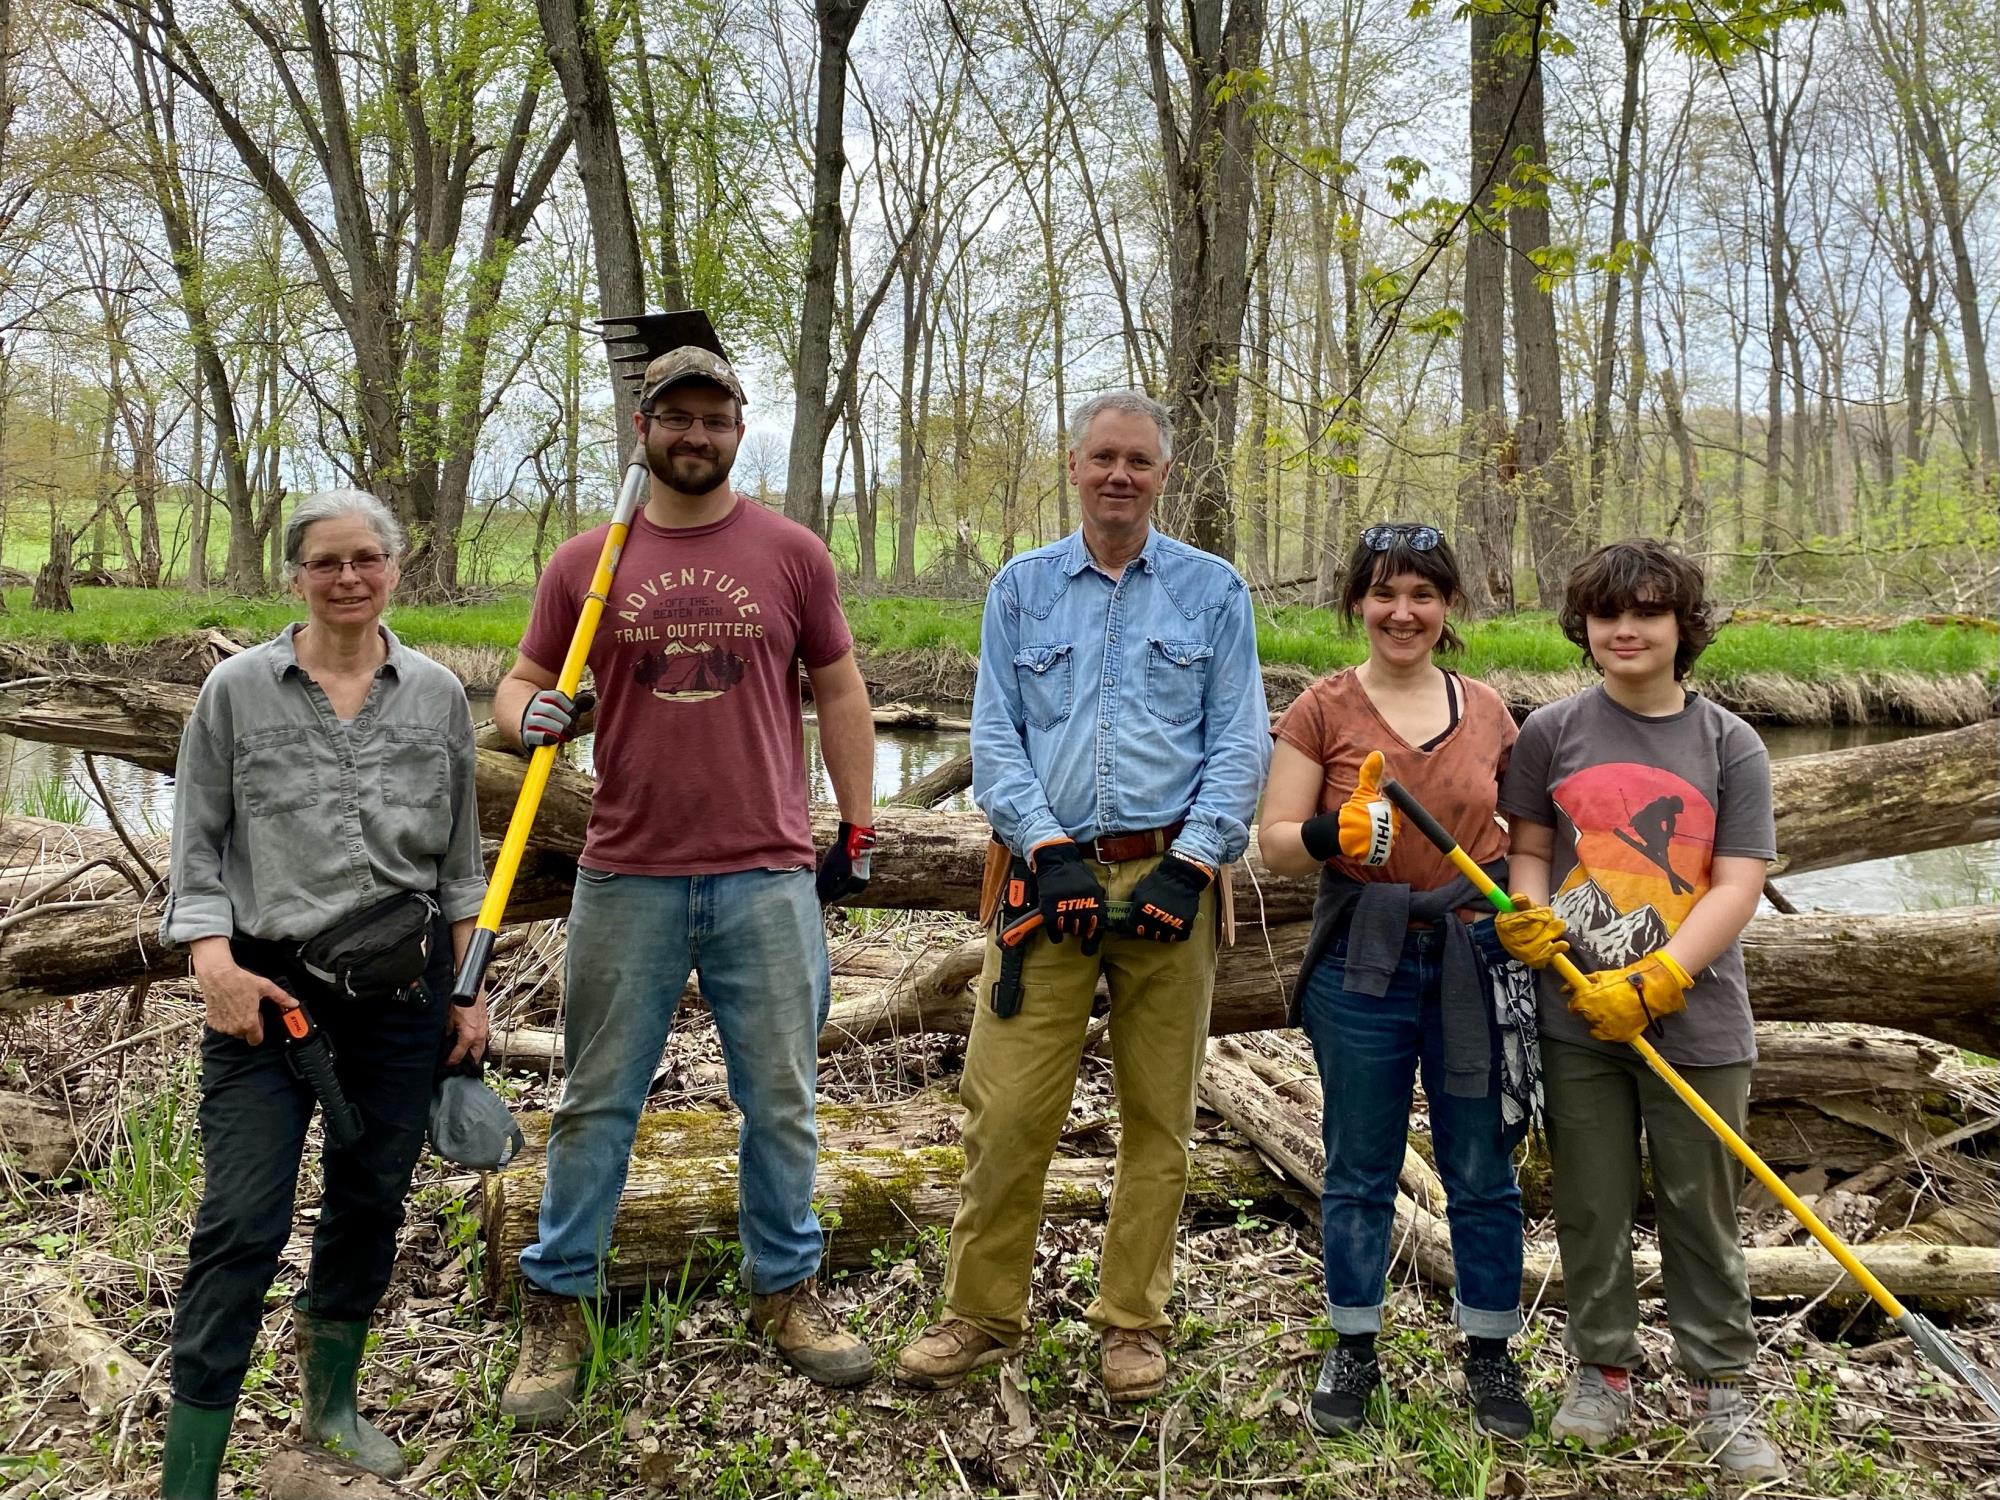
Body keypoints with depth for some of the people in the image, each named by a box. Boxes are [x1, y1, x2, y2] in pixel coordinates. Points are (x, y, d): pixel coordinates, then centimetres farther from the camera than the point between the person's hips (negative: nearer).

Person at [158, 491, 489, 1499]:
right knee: (242, 1223, -6)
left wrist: (467, 991, 7)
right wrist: (213, 961, -12)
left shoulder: (437, 695, 4)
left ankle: (330, 1402, 36)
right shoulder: (236, 690, -1)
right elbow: (196, 844, 2)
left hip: (402, 989, 3)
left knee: (371, 1201, 13)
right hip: (269, 989, -2)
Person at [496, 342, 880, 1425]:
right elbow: (521, 683, 11)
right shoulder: (583, 563, 4)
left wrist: (856, 829, 8)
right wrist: (529, 716, -13)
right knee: (597, 1103, 9)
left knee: (781, 1101, 10)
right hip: (627, 880, 0)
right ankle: (555, 1307, 24)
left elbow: (838, 691, 10)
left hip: (769, 878, 0)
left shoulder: (791, 554, 3)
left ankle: (785, 1289, 28)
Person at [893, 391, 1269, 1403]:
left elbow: (1239, 744, 3)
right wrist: (1048, 850, -8)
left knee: (1157, 1112, 6)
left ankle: (1132, 1322, 21)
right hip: (1052, 874, 0)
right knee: (1008, 1106, -2)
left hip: (1169, 876, 0)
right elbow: (994, 736, 6)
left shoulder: (1213, 591, 9)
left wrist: (1190, 864, -9)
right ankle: (982, 1313, 15)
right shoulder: (1021, 588, 12)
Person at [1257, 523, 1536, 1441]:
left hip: (1472, 957, 2)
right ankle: (1352, 1350, 28)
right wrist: (1332, 833, -25)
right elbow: (1274, 842, -4)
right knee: (1359, 1172, 10)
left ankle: (1490, 1356, 27)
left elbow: (1517, 830, 17)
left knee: (1482, 1170, 9)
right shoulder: (1323, 710, -2)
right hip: (1362, 961, -2)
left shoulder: (1486, 711, 7)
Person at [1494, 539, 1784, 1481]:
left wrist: (1651, 982, -16)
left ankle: (1720, 1389, 24)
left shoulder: (1730, 745, 0)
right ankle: (1602, 1370, 28)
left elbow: (1736, 886, -5)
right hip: (1578, 1021, 1)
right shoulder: (1552, 732, 4)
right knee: (1591, 1207, 10)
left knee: (1702, 1210, 8)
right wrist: (1530, 916, -11)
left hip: (1697, 1021, -1)